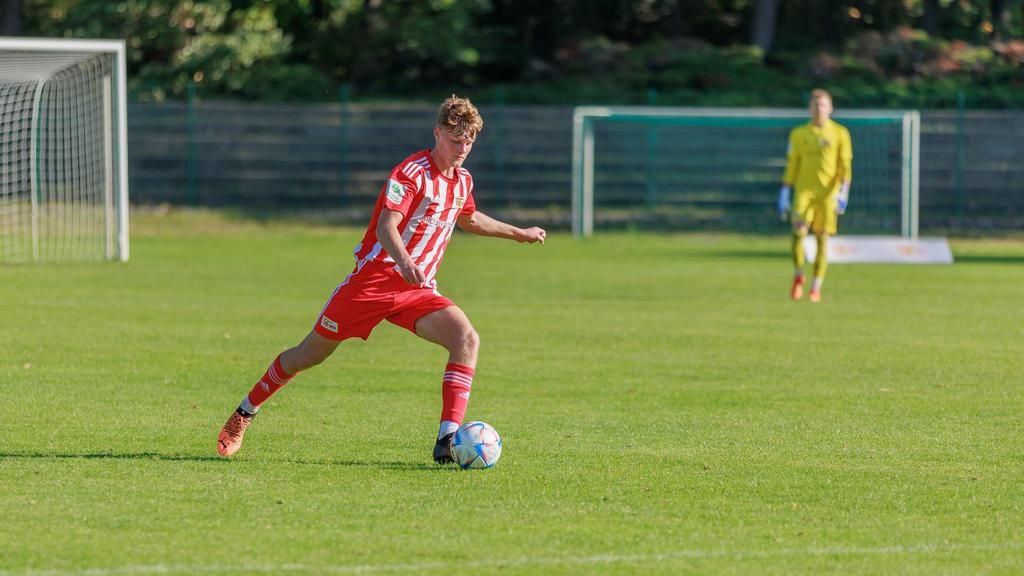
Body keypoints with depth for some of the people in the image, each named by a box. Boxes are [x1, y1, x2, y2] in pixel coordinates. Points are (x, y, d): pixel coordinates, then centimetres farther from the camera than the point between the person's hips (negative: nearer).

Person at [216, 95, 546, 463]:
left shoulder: (462, 181, 11)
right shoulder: (411, 172, -14)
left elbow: (468, 219, 35)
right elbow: (386, 227, -27)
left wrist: (519, 234, 40)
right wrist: (403, 260, -46)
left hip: (418, 291, 6)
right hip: (375, 278, -6)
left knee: (467, 339, -21)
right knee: (310, 355, 4)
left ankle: (448, 439, -26)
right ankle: (245, 412, 27)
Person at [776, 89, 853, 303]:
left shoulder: (840, 133, 5)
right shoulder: (799, 134, 10)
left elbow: (845, 165, 1)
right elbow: (792, 165, 11)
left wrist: (843, 192, -11)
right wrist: (784, 195, 6)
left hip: (828, 193, -1)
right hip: (804, 190, 1)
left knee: (822, 237, 0)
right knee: (798, 231, -17)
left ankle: (816, 287, 8)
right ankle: (798, 276, 5)